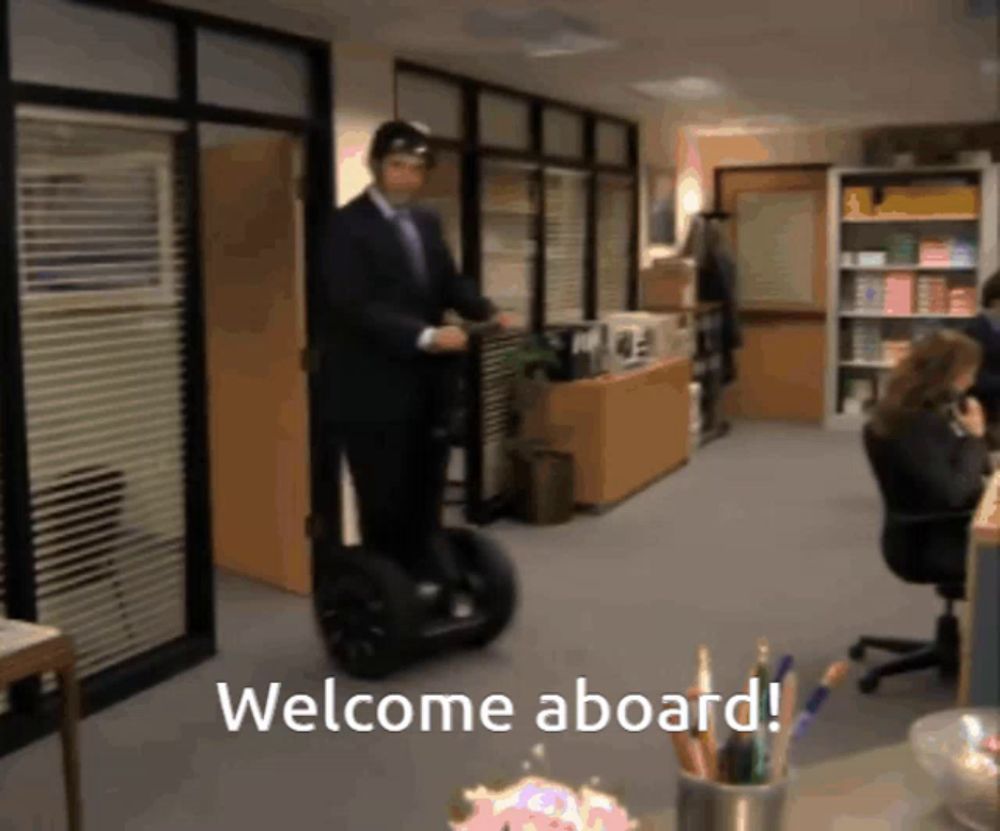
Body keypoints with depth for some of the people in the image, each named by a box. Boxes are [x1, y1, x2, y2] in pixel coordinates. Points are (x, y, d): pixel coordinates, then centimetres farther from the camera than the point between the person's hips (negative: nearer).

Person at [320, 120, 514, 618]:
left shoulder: (427, 223, 13)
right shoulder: (346, 226, -11)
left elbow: (449, 283, 8)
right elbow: (356, 307, -21)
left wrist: (488, 313, -12)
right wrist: (425, 336, -30)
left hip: (425, 386, 7)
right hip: (374, 391, -7)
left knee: (425, 501, 15)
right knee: (385, 507, 5)